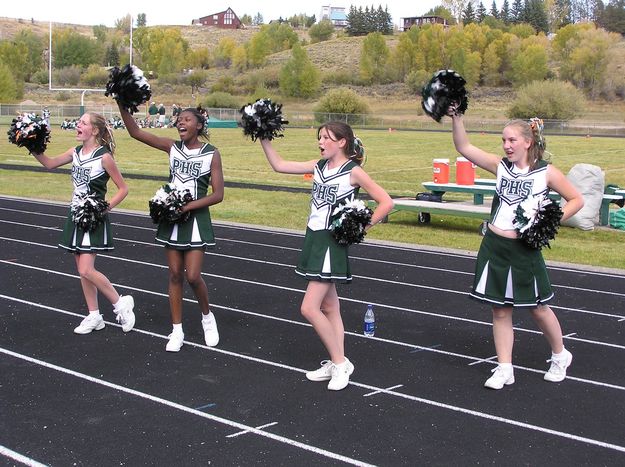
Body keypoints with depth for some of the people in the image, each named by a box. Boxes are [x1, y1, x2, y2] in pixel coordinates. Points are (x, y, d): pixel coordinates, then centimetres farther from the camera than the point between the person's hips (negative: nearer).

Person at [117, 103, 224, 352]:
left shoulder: (211, 154, -7)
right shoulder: (172, 147, 3)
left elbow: (217, 194, -10)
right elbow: (135, 132, -1)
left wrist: (188, 206, -19)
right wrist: (123, 104, -12)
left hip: (196, 219, -3)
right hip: (172, 218, 4)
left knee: (193, 276, -8)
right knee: (175, 275, 6)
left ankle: (207, 316, 21)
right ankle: (177, 331, 15)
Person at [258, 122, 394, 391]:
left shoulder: (353, 171, -11)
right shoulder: (319, 166, 9)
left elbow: (386, 202, -13)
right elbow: (279, 165, 10)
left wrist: (362, 227, -16)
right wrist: (263, 138, 4)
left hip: (332, 242, -7)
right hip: (314, 238, 8)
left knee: (309, 308, -11)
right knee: (329, 307, 12)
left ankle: (340, 363, 2)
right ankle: (337, 363, 19)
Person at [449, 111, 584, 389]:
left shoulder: (546, 172, -6)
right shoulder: (500, 166, 3)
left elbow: (576, 200, 0)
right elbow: (464, 147, -1)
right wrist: (456, 117, -12)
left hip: (525, 249, -3)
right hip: (494, 246, 3)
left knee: (537, 308, 9)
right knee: (500, 310, 6)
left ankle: (560, 356, 33)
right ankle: (504, 369, 16)